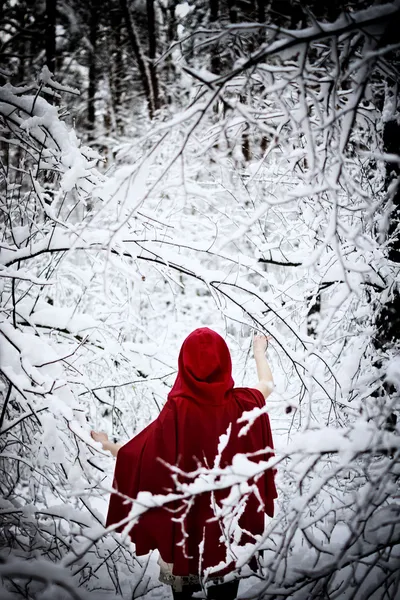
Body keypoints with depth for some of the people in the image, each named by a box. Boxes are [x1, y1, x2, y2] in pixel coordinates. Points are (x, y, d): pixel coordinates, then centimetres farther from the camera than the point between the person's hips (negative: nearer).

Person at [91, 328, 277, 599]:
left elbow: (141, 454, -16)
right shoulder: (243, 403, -12)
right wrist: (259, 350, 29)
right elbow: (268, 384, 10)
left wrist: (108, 445, 4)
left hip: (186, 521, -2)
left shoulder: (178, 411, -22)